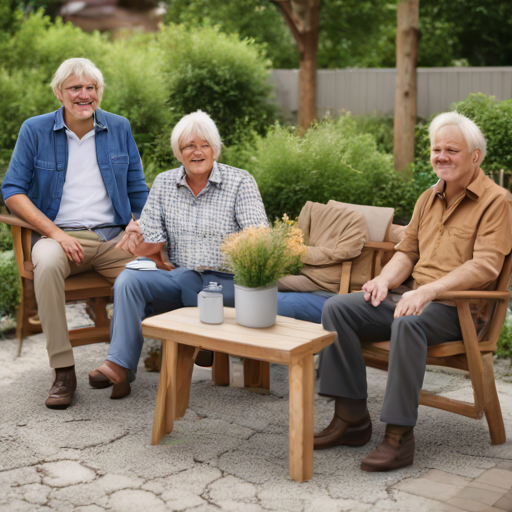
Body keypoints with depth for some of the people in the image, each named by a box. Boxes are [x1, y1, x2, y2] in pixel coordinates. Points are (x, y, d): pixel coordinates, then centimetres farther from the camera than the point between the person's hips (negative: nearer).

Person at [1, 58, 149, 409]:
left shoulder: (119, 128, 12)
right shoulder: (35, 130, 5)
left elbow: (138, 190, 15)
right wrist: (55, 234, -13)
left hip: (113, 237, 2)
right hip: (62, 236, -2)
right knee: (47, 264, -37)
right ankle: (63, 370, -28)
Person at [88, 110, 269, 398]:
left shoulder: (240, 182, -1)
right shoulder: (164, 183, 11)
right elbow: (152, 242, 7)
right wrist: (136, 240, -16)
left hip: (226, 282, -3)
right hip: (179, 277, 4)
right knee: (129, 279, -22)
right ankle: (120, 366, -21)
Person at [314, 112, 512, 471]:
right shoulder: (428, 199, 19)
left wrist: (428, 290, -27)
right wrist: (386, 279, -2)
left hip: (458, 307, -7)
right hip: (411, 295, 7)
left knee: (408, 322, -39)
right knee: (336, 308, -11)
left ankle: (399, 435, -31)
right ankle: (351, 418, -9)